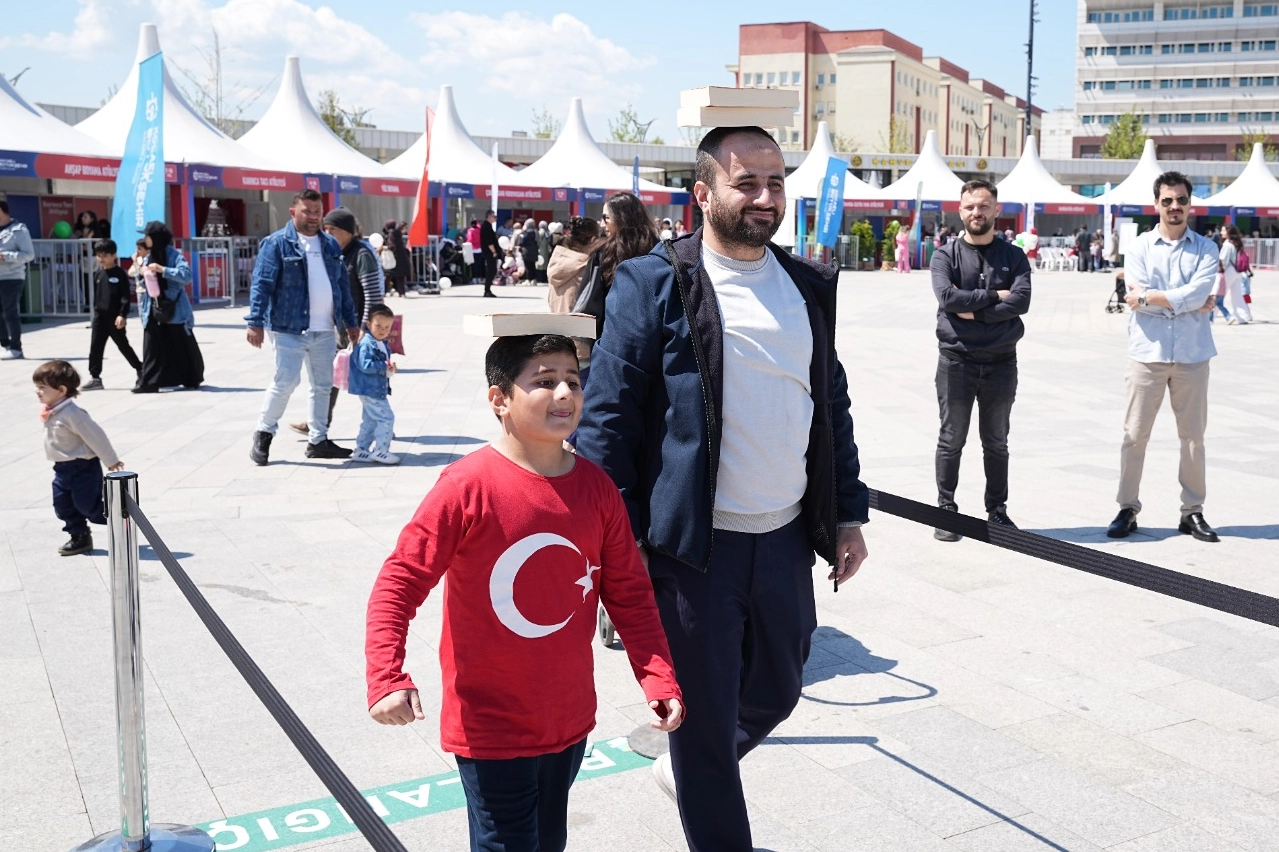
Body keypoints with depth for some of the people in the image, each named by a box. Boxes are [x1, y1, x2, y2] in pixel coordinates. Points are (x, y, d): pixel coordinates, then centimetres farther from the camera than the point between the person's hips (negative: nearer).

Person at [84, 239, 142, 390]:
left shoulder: (120, 274, -9)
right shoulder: (98, 275, 9)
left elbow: (126, 297, -13)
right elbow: (96, 295, 17)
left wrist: (122, 315, -19)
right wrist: (96, 312, 16)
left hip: (115, 317, -6)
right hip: (100, 316, 6)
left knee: (123, 346, 5)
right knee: (95, 347, 1)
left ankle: (140, 369, 23)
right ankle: (95, 377, 4)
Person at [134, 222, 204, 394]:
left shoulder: (174, 255, -8)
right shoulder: (148, 258, 12)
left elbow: (186, 275, -21)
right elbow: (145, 285, 20)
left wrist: (162, 270, -24)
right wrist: (143, 275, -2)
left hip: (174, 310, -5)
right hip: (153, 310, 5)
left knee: (183, 347, 7)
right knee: (152, 347, -1)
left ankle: (192, 379, 21)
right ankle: (148, 382, 0)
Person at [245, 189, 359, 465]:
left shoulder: (331, 245, 13)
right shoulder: (277, 243, -5)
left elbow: (343, 285, 18)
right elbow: (261, 284, -10)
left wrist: (350, 322, 17)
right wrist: (256, 323, -17)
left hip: (325, 331, 6)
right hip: (289, 328, -6)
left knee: (323, 385, 10)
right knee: (286, 381, -9)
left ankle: (318, 440, 21)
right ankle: (264, 433, 10)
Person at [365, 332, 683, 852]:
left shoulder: (597, 488, -3)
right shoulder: (467, 487, -18)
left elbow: (629, 594, 3)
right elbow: (399, 583, -16)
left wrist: (659, 679, -6)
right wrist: (386, 678, -27)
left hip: (570, 722, 6)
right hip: (489, 727, -5)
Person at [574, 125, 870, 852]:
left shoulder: (809, 286, 9)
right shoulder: (653, 283, -8)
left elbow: (833, 405, 16)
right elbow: (608, 416, -9)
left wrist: (848, 513, 12)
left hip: (785, 539, 6)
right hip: (694, 545, -5)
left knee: (776, 693, 21)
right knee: (705, 722, 8)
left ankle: (685, 771, 49)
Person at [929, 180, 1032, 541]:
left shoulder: (1013, 256, 4)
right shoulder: (945, 255, 1)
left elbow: (1021, 301, -11)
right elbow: (947, 296, -17)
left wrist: (973, 310, -15)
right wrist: (994, 296, -12)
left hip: (1001, 362, 2)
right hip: (956, 360, -1)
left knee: (996, 442, 12)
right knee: (951, 440, 5)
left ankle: (997, 511, 23)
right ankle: (947, 511, 14)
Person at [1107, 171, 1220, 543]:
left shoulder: (1205, 249, 5)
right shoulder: (1138, 247, 4)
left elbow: (1199, 294, -12)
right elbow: (1136, 297, -11)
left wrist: (1150, 297, -13)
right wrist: (1189, 303, -10)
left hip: (1192, 355, 1)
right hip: (1147, 352, -1)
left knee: (1193, 435, 7)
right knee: (1134, 434, 2)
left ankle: (1193, 511, 18)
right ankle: (1127, 509, 11)